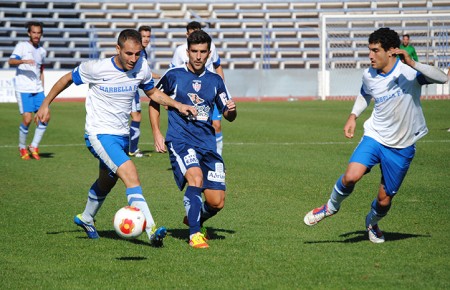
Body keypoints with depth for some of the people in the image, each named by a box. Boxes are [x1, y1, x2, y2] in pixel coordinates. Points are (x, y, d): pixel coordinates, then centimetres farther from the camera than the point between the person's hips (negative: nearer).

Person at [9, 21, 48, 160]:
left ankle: (34, 146, 8)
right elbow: (11, 61, -18)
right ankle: (22, 148, 8)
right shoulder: (22, 46, -3)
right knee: (27, 118, -13)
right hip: (23, 89, -6)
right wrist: (23, 61, -36)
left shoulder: (42, 51, 16)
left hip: (38, 90, 6)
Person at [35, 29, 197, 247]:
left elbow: (153, 93, 13)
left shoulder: (142, 67, -5)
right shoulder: (97, 69, -18)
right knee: (130, 174, -25)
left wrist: (178, 105, -1)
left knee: (106, 182, 25)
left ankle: (86, 218, 52)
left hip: (122, 135, 7)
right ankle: (151, 230, -32)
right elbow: (67, 79, -1)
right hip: (99, 134, -7)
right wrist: (45, 105, 3)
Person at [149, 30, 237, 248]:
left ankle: (193, 219, 32)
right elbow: (154, 102, 11)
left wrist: (231, 110, -10)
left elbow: (229, 116, 15)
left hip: (207, 143, 4)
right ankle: (194, 234, -22)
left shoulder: (215, 81, 10)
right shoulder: (174, 76, 1)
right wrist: (157, 134, 2)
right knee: (196, 178, -32)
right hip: (180, 140, -4)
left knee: (217, 202, -1)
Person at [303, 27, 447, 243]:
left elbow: (442, 78, -34)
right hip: (374, 136, 2)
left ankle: (372, 223, 42)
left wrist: (412, 63, -44)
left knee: (384, 199, 7)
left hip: (402, 147, -2)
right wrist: (353, 116, 5)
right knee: (351, 176, -24)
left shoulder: (409, 71, -18)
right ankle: (331, 206, 7)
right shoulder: (369, 75, -3)